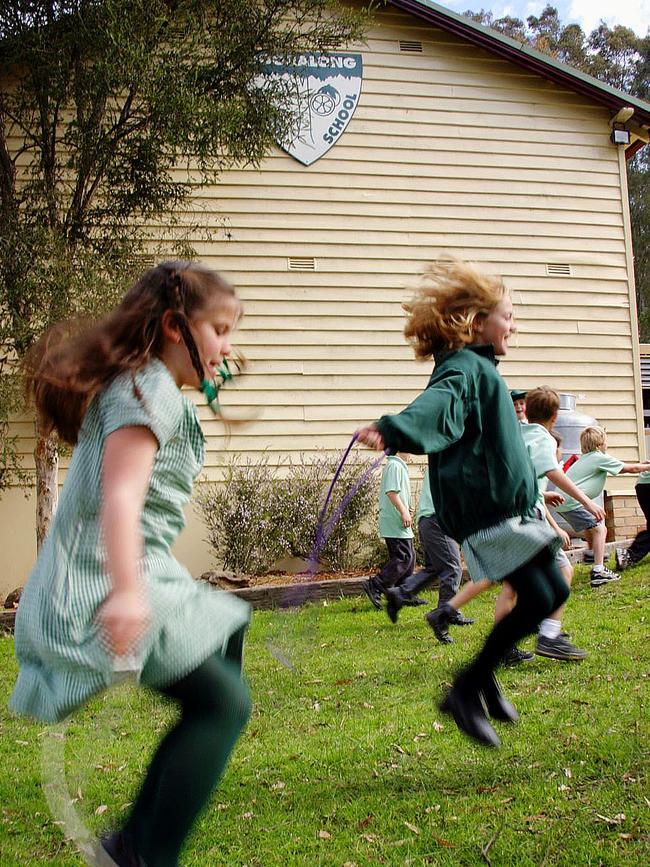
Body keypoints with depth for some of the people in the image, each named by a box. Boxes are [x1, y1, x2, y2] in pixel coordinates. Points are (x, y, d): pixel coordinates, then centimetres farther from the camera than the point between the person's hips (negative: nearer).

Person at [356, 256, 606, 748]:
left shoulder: (478, 368, 18)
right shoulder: (464, 368, -14)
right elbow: (437, 404, -35)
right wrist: (393, 431, -57)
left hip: (508, 509, 10)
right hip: (488, 514, -10)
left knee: (553, 591, 14)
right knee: (537, 600, -11)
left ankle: (483, 677, 22)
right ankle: (466, 691, 1)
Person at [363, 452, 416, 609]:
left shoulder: (399, 466, 20)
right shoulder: (395, 465, -14)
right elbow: (391, 491, -23)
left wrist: (406, 511, 27)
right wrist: (404, 512, -22)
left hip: (396, 523, 11)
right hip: (395, 523, -11)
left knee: (409, 555, 12)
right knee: (404, 557, -12)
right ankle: (374, 587, -14)